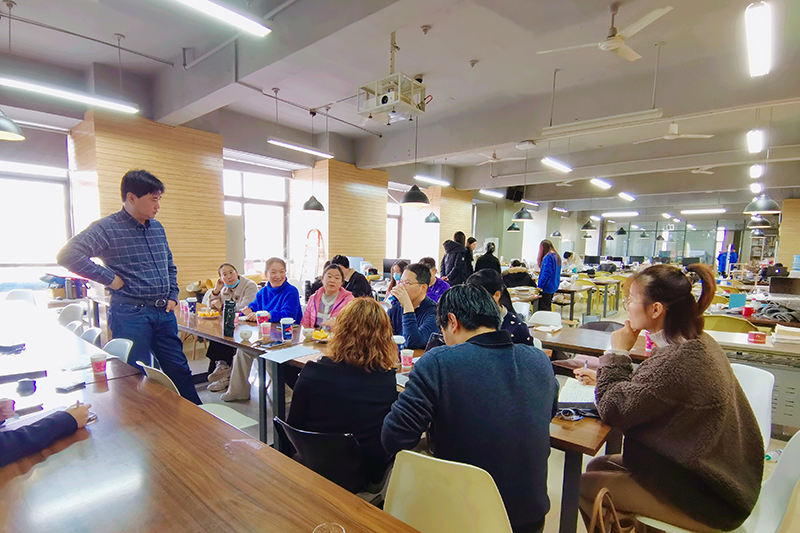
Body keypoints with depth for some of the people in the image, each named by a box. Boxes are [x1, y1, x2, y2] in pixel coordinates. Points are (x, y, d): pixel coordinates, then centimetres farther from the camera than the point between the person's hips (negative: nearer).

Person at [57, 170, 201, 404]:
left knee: (180, 370, 13)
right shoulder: (107, 227, -8)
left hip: (164, 312, 6)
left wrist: (173, 295, 11)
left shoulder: (157, 227, 11)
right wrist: (110, 278, -17)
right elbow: (67, 254, -19)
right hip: (130, 313, -6)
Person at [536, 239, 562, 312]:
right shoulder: (557, 256, 11)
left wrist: (540, 286, -18)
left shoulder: (548, 257, -16)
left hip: (547, 287, -10)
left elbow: (546, 273, -20)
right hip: (554, 287, 10)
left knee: (543, 308, -7)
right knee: (548, 307, 17)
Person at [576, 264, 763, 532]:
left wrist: (618, 354, -14)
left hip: (708, 498, -9)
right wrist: (607, 378, 1)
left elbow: (613, 410, -24)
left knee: (587, 485, -4)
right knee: (598, 465, 12)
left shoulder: (677, 360, -33)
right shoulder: (697, 342, -1)